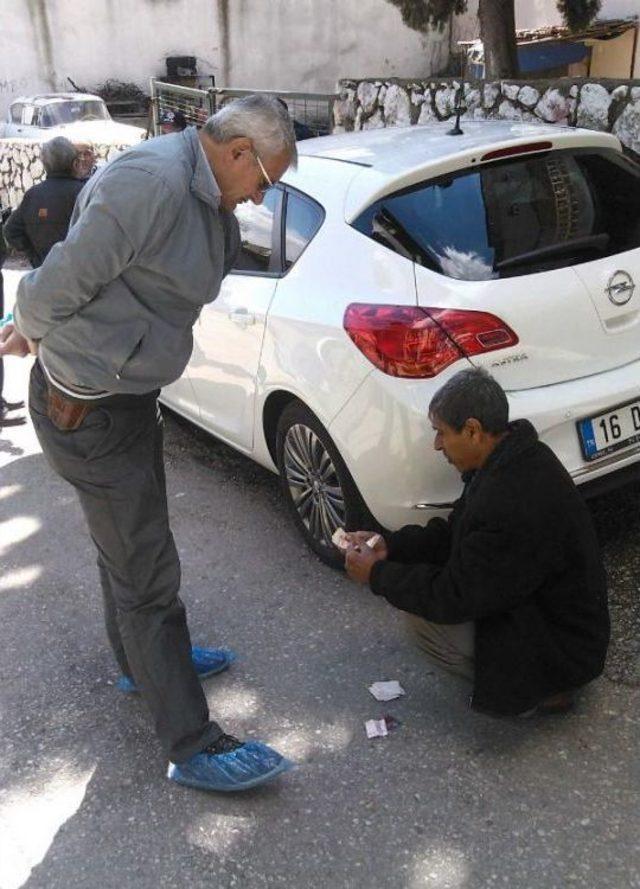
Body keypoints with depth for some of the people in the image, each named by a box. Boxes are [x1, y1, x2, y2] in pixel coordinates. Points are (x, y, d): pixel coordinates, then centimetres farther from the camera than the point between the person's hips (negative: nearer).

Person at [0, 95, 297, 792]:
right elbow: (57, 286, -22)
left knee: (129, 544, 25)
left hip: (127, 396, 10)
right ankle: (192, 747, 8)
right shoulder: (151, 183, -25)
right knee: (146, 570, -4)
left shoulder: (205, 200, 9)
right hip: (88, 412, -10)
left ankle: (142, 662, 47)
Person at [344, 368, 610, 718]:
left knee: (423, 618, -16)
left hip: (557, 649, -9)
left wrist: (377, 575, -12)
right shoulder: (517, 456, -4)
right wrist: (390, 546, 0)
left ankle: (535, 689, 1)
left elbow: (455, 599, -24)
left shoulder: (513, 507, -35)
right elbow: (459, 534, 7)